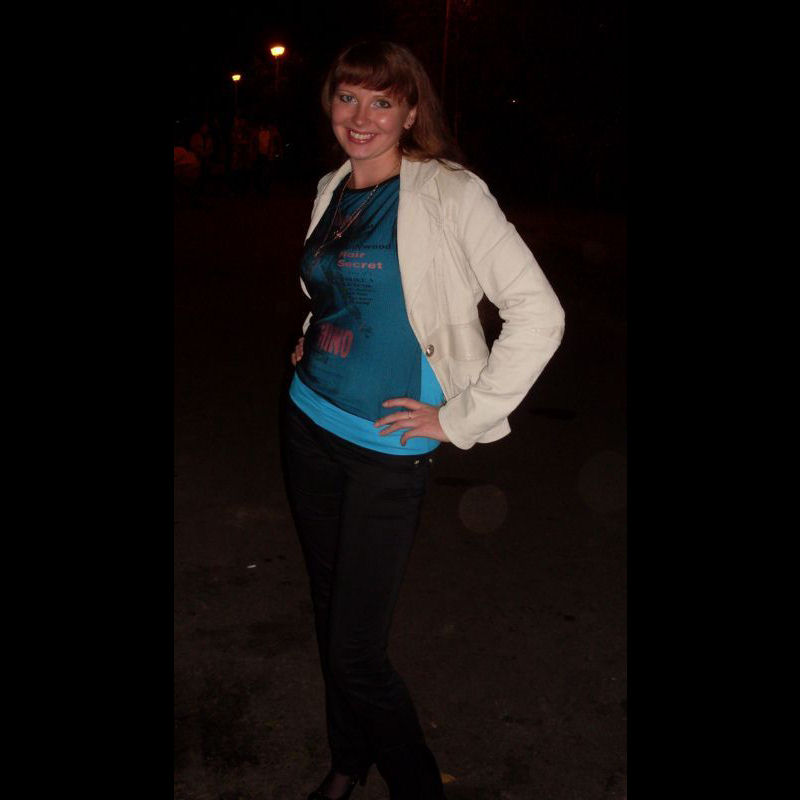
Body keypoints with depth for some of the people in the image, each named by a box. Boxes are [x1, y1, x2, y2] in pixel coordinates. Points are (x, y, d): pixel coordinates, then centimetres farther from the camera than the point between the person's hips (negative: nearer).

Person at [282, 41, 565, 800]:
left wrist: (460, 418, -15)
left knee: (356, 650, -4)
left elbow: (539, 314, -18)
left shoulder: (448, 194, -13)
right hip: (308, 423, 6)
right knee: (327, 609, 17)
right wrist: (312, 337, 10)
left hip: (387, 446, -6)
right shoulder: (331, 190, 8)